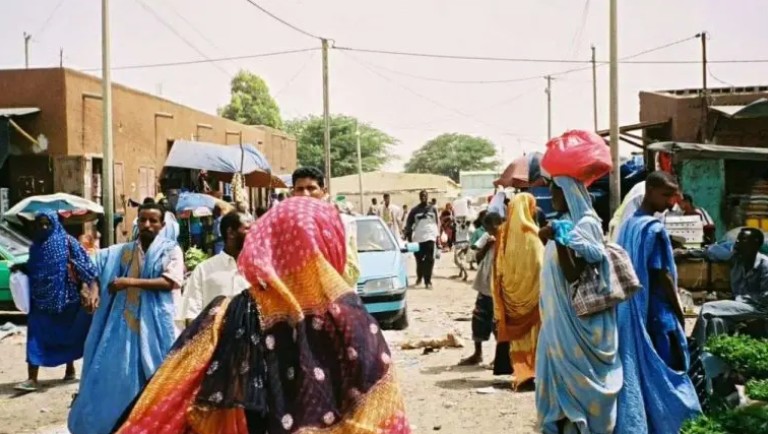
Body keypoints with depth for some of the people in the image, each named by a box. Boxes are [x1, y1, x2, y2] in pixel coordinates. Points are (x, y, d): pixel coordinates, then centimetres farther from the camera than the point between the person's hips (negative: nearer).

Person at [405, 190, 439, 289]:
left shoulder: (433, 209, 7)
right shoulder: (415, 210, 5)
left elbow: (437, 223, 13)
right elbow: (408, 224, 7)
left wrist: (437, 235, 10)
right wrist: (408, 235, 1)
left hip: (430, 237, 0)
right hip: (418, 238, 1)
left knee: (429, 260, -8)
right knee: (419, 259, 9)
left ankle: (427, 281, -5)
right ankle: (419, 277, 32)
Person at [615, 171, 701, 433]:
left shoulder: (628, 225, 9)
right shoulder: (655, 228, -17)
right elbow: (662, 275, -17)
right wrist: (679, 310, -7)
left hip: (632, 309, 9)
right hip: (657, 312, -9)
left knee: (637, 369, 13)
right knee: (668, 372, 1)